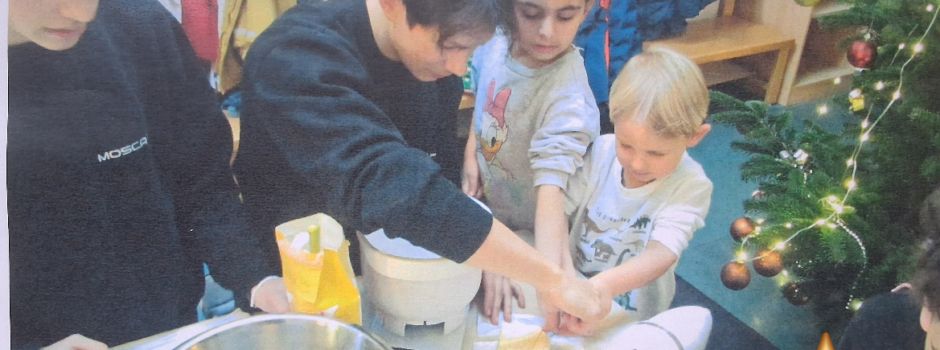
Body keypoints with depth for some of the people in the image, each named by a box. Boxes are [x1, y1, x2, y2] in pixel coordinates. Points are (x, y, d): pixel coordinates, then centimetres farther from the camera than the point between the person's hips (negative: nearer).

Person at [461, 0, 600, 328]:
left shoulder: (567, 98, -35)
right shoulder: (498, 43, -15)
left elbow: (551, 188, -43)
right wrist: (471, 153, -6)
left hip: (523, 228, -5)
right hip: (481, 202, 6)